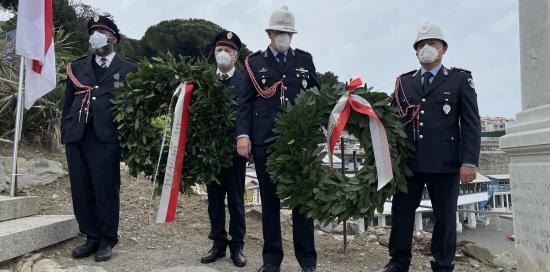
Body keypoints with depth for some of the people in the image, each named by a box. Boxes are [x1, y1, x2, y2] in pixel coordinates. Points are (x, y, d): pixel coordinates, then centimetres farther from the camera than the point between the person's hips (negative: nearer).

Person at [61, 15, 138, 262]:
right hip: (76, 136, 4)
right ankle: (92, 238, 19)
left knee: (106, 190, -1)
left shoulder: (128, 69, 8)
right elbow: (68, 103, 17)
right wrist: (65, 133, 8)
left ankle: (107, 241, 13)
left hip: (106, 136, -4)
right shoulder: (76, 67, 18)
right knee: (81, 190, 7)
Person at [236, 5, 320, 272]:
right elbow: (245, 102, 3)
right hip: (265, 140, -1)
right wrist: (242, 135, -8)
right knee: (269, 201, 7)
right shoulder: (255, 62, 9)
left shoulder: (305, 59, 13)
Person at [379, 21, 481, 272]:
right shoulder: (404, 82, 14)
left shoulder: (460, 79, 7)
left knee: (445, 216, 5)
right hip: (407, 161, 3)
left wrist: (469, 161, -9)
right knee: (401, 211, 7)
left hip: (445, 161, -2)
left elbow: (471, 123, 0)